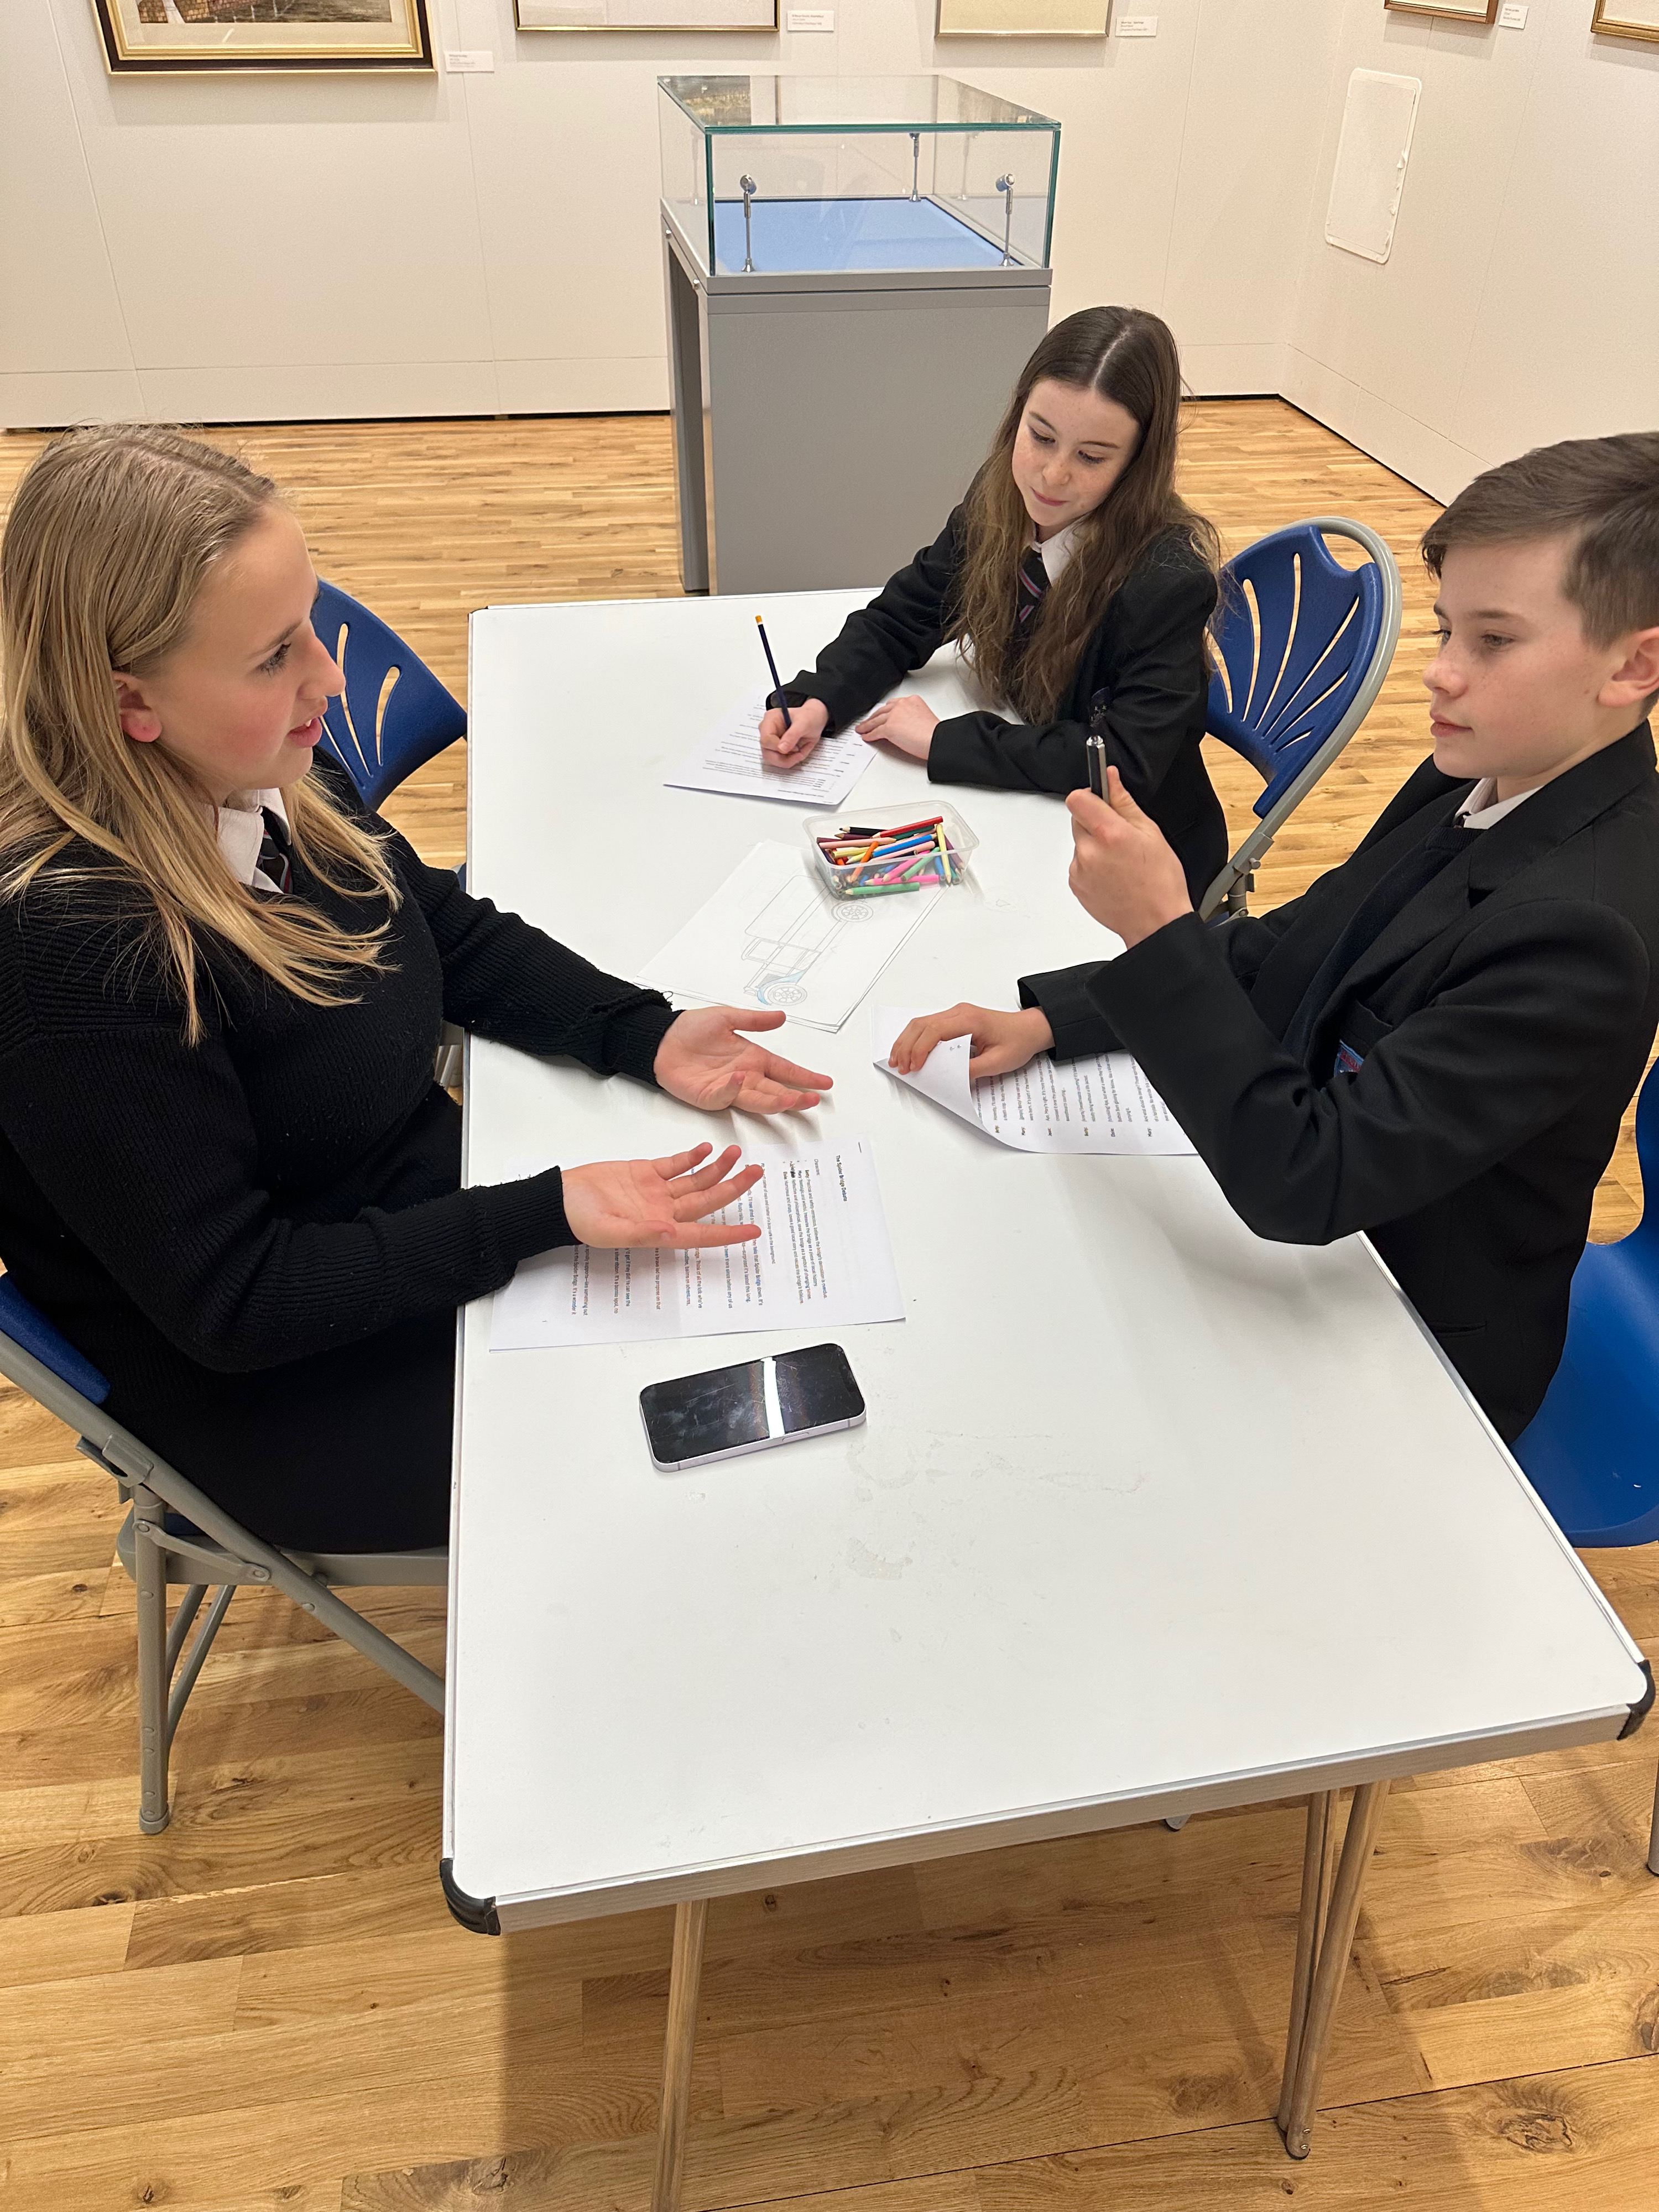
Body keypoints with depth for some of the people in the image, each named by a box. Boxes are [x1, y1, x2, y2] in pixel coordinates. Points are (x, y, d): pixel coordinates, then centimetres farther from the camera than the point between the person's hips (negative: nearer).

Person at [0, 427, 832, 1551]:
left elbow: (454, 929, 6)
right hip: (275, 1387, -7)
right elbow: (233, 1300, -26)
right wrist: (547, 1213, -31)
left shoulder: (266, 771, -9)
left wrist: (648, 1036, -8)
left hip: (434, 1189, 7)